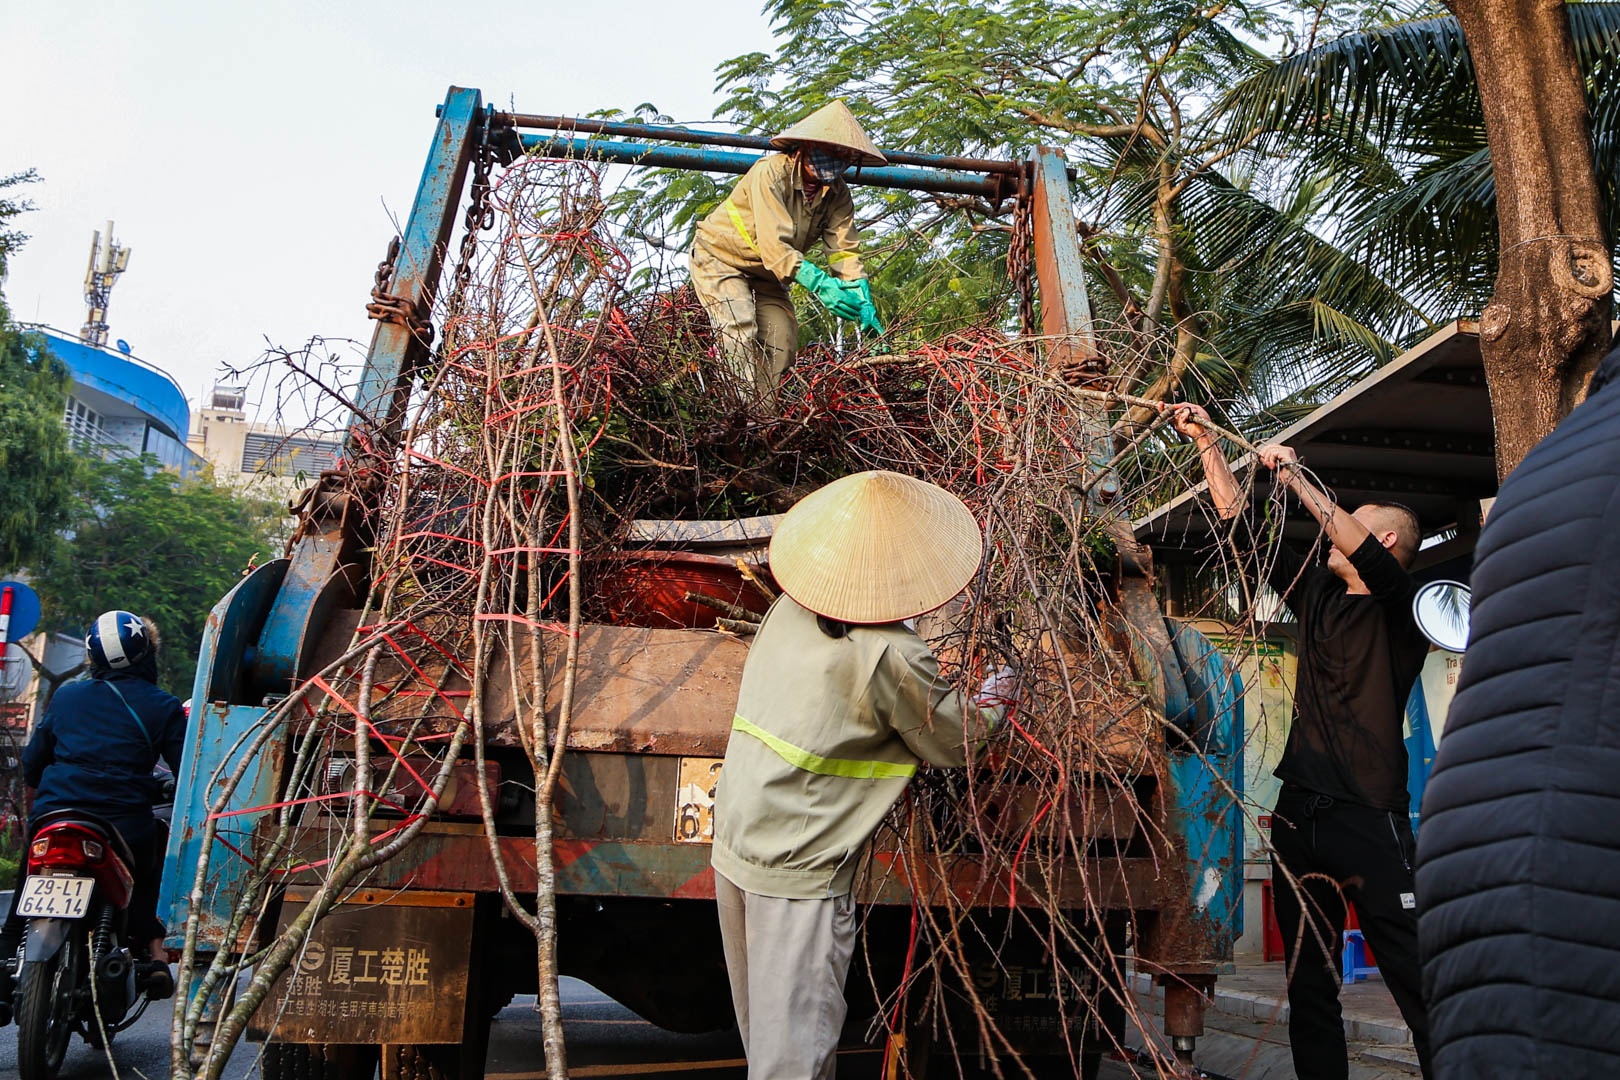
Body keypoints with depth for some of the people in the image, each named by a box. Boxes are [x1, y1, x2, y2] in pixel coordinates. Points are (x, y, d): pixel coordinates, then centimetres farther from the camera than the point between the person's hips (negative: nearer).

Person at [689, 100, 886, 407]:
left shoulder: (837, 194, -11)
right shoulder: (770, 173, -30)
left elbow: (845, 251, -19)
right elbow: (774, 246, -39)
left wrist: (865, 308, -32)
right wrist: (820, 284, -50)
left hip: (766, 274, 6)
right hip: (720, 257, -6)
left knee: (783, 342, -5)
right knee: (741, 333, -23)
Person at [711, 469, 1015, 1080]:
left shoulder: (789, 608, -1)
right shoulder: (893, 657, -21)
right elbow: (957, 742, -4)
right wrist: (994, 698, 16)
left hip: (734, 848, 7)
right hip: (800, 873, -7)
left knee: (761, 1020, 22)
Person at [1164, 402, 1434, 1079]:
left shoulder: (1401, 609, -1)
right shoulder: (1316, 594, 16)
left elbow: (1364, 552, -23)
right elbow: (1238, 522, 17)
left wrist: (1296, 478, -20)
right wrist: (1207, 443, 15)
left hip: (1371, 818, -7)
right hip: (1299, 812, 7)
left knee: (1419, 986, -8)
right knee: (1309, 988, 10)